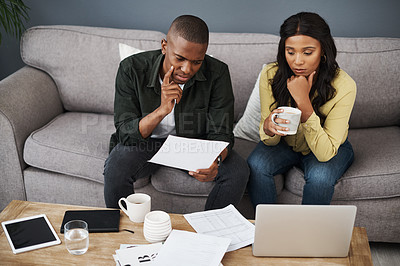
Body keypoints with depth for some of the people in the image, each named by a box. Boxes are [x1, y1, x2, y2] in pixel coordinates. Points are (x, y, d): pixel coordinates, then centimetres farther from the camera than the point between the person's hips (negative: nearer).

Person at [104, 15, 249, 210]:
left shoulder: (217, 73, -18)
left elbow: (220, 134, -16)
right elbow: (125, 134, -21)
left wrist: (215, 161, -39)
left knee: (238, 171, -22)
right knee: (115, 169, -31)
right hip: (147, 143, -1)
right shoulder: (132, 69, -21)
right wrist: (162, 110, -38)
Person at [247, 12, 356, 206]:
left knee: (320, 176, -32)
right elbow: (271, 142, -12)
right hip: (285, 144, 2)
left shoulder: (343, 86, -26)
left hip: (330, 149, -2)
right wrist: (268, 127, -38)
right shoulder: (271, 75, -19)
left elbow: (325, 153, -29)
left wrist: (303, 101, -37)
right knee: (256, 165, -27)